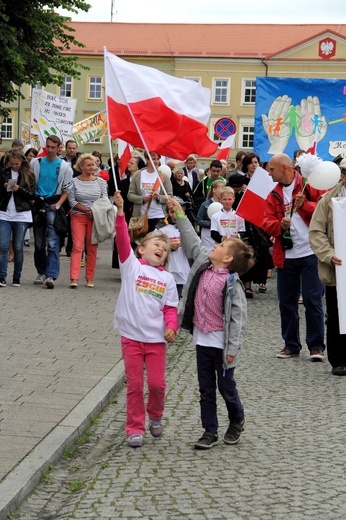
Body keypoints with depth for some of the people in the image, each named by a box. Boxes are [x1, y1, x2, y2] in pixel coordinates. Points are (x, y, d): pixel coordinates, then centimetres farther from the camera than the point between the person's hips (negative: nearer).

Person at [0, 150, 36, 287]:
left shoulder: (28, 175, 3)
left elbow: (32, 194, -1)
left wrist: (19, 189, -15)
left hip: (21, 215, -1)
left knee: (18, 248, 2)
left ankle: (17, 278, 11)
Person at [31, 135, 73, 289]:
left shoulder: (64, 166, 3)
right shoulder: (35, 163, 9)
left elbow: (66, 190, 3)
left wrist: (58, 205, -10)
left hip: (53, 207, -3)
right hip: (38, 205, 3)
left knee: (53, 243, -13)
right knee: (39, 243, 9)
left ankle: (51, 275, -20)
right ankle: (41, 273, 20)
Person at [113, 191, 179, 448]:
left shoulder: (167, 278, 8)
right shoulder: (131, 265, 1)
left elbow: (171, 309, 5)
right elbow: (123, 239, -12)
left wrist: (171, 327, -14)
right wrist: (120, 211, -25)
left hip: (156, 338, 2)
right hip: (131, 336, -2)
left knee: (157, 383, 3)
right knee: (134, 385, 4)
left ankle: (155, 416, 31)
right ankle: (135, 428, 16)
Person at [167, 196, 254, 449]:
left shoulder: (231, 283, -18)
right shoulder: (202, 264, 0)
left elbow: (238, 317, -17)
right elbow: (192, 242, 14)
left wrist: (233, 349, -19)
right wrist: (180, 214, 13)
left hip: (221, 342, -6)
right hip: (202, 339, 6)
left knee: (226, 386, 10)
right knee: (206, 389, 11)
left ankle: (236, 421, 35)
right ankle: (210, 432, 19)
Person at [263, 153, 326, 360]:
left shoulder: (311, 185, -2)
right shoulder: (274, 195, 12)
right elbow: (267, 223, 6)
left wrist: (306, 205, -20)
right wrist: (279, 225, -14)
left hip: (311, 253, -5)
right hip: (286, 255, 5)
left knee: (313, 300, -3)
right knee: (287, 302, 9)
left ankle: (316, 346, 6)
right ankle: (291, 345, 20)